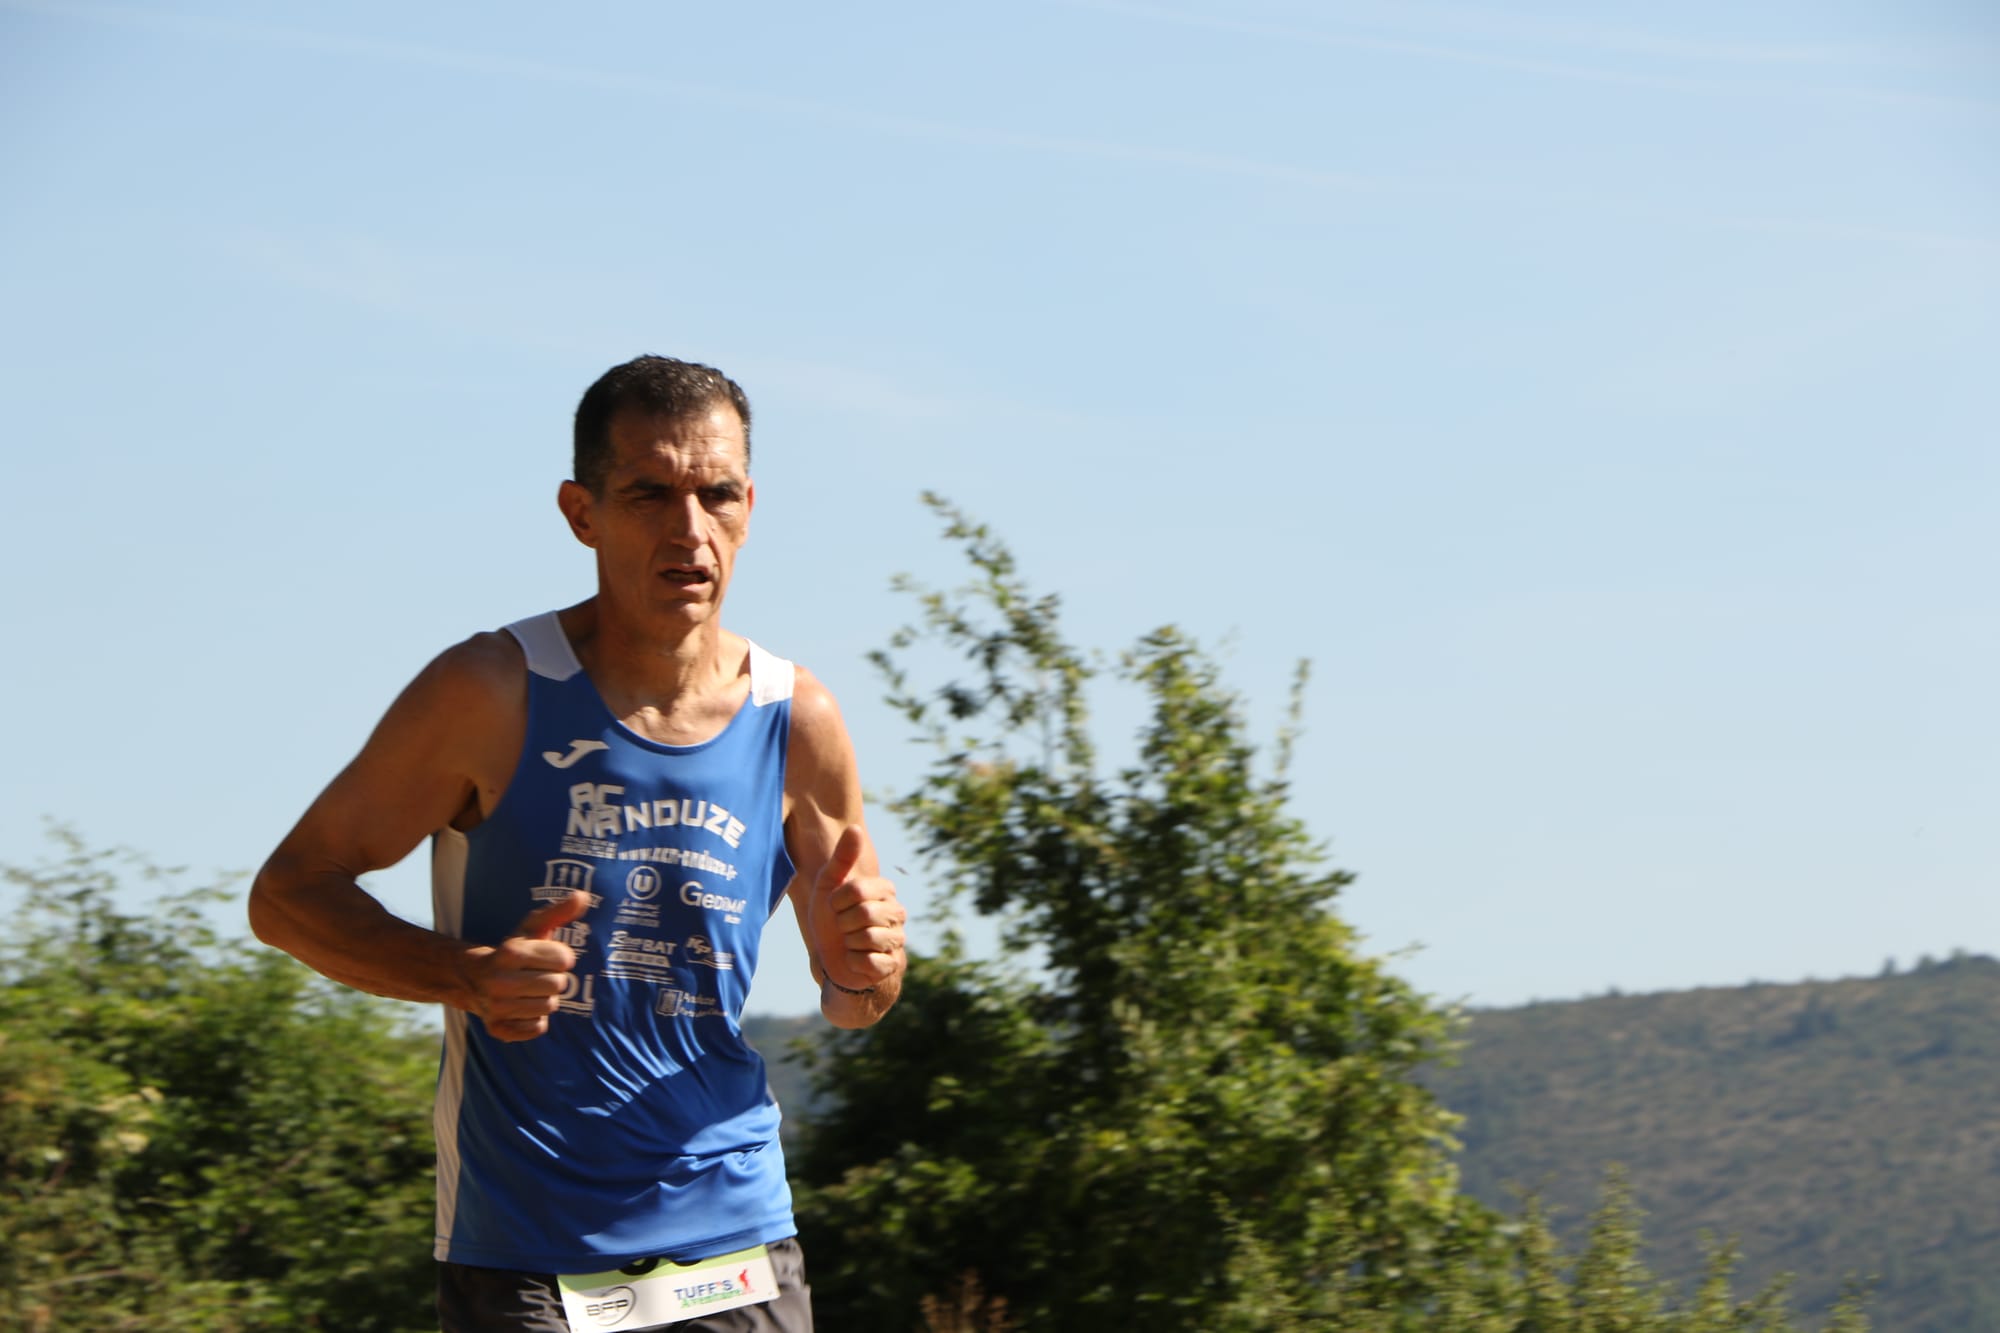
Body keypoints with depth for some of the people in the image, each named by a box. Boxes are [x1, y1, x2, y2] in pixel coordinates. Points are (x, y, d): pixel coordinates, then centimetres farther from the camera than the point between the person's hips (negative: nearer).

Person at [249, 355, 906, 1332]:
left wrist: (865, 966, -11)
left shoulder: (795, 723, 2)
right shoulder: (491, 694, -8)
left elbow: (850, 1003, 13)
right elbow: (287, 894, -2)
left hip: (736, 1251, 3)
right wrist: (465, 976, -19)